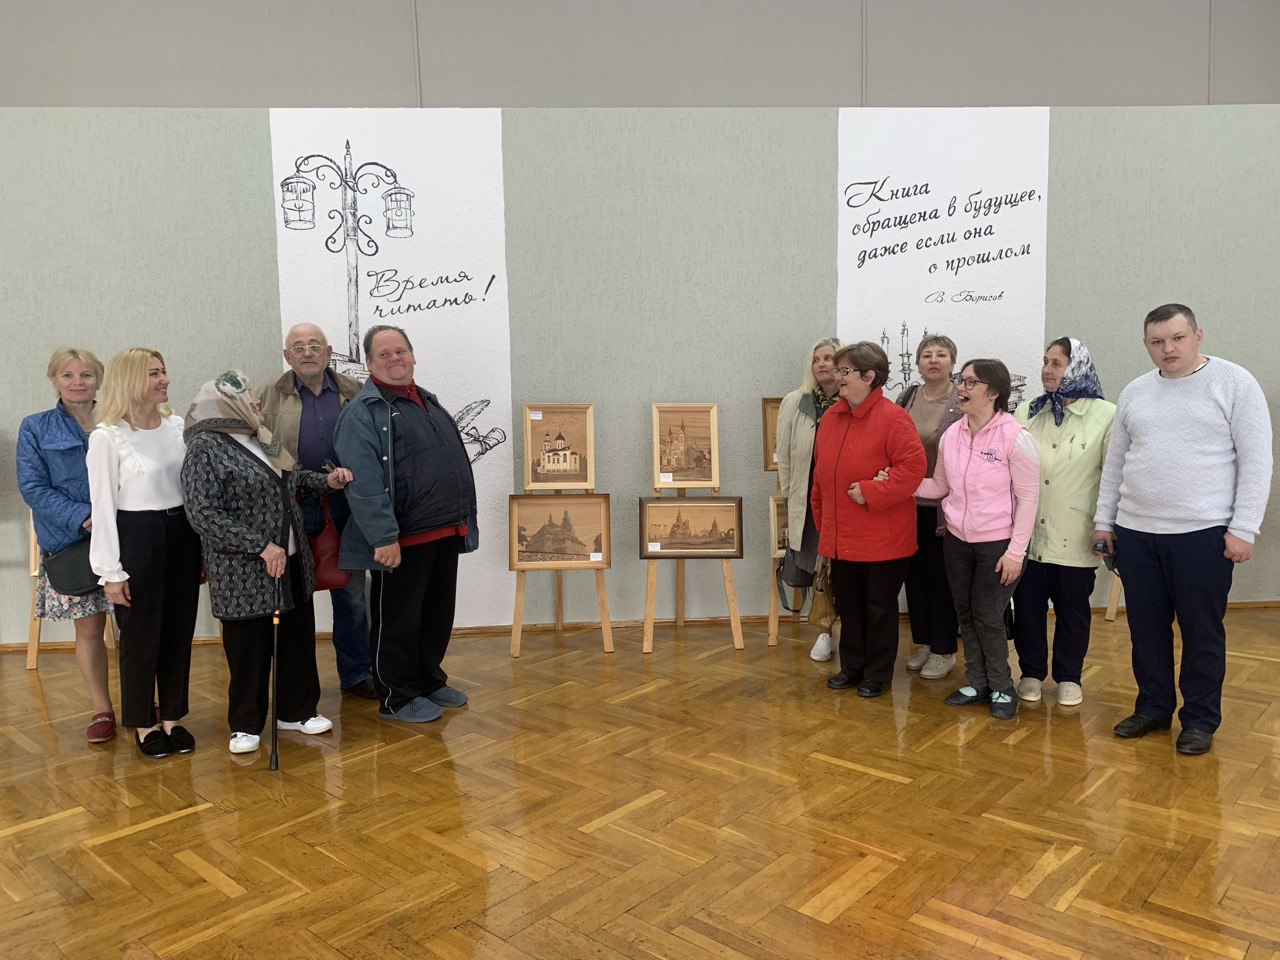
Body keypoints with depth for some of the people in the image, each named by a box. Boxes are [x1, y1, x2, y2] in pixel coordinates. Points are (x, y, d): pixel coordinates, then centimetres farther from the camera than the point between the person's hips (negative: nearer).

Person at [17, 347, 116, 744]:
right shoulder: (35, 428, 4)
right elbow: (33, 487, -3)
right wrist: (83, 517, -16)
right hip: (72, 545, 0)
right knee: (89, 629, 7)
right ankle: (102, 710, 22)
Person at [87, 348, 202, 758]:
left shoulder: (178, 427, 4)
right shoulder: (107, 437, -10)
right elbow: (103, 507, -9)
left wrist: (204, 550, 9)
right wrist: (111, 572, -10)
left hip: (182, 533, 5)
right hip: (136, 537, -4)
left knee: (179, 631, 12)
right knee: (141, 635, 8)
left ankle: (171, 717, 28)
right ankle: (144, 724, 25)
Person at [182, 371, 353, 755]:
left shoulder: (262, 439, 11)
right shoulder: (206, 448, -13)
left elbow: (291, 476, 27)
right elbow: (202, 513, -20)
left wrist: (326, 481, 8)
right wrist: (261, 546, -21)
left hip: (291, 563, 8)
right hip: (243, 573, -7)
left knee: (298, 637, 15)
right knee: (249, 648, 5)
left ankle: (297, 711, 31)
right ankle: (246, 724, 24)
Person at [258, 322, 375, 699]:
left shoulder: (354, 393, 8)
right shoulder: (270, 397, 5)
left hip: (345, 507, 1)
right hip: (293, 511, -1)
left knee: (352, 593, 9)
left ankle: (356, 672, 22)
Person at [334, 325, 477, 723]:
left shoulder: (429, 402, 16)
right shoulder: (363, 412, -10)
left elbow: (456, 463, 21)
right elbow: (364, 482, -19)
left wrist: (463, 519, 17)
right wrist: (384, 537, -25)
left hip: (445, 533, 8)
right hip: (403, 539, -8)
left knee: (439, 614, 18)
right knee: (397, 620, 5)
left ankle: (430, 681, 35)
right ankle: (396, 697, 20)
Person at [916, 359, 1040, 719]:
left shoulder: (1016, 437, -14)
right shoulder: (952, 435, 2)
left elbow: (1027, 499, -12)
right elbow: (939, 487, 9)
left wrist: (1015, 552, -13)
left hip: (997, 544, -5)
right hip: (957, 540, 5)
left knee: (987, 617, 1)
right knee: (965, 614, 13)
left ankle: (1001, 689, 21)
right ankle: (977, 682, 29)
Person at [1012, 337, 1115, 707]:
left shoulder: (1106, 415, -3)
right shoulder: (1027, 413, 7)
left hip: (1073, 535, -2)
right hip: (1027, 531, 3)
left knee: (1072, 609, 11)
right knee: (1027, 605, 9)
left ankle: (1068, 677, 28)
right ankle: (1031, 673, 26)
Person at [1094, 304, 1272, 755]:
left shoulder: (1234, 383, -3)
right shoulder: (1134, 393, 10)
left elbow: (1256, 460, -7)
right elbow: (1114, 463, 15)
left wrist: (1244, 528, -12)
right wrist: (1103, 521, 12)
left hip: (1203, 533, -4)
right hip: (1135, 533, 4)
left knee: (1202, 632, 6)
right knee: (1146, 628, 12)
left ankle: (1200, 719, 21)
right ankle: (1153, 707, 28)